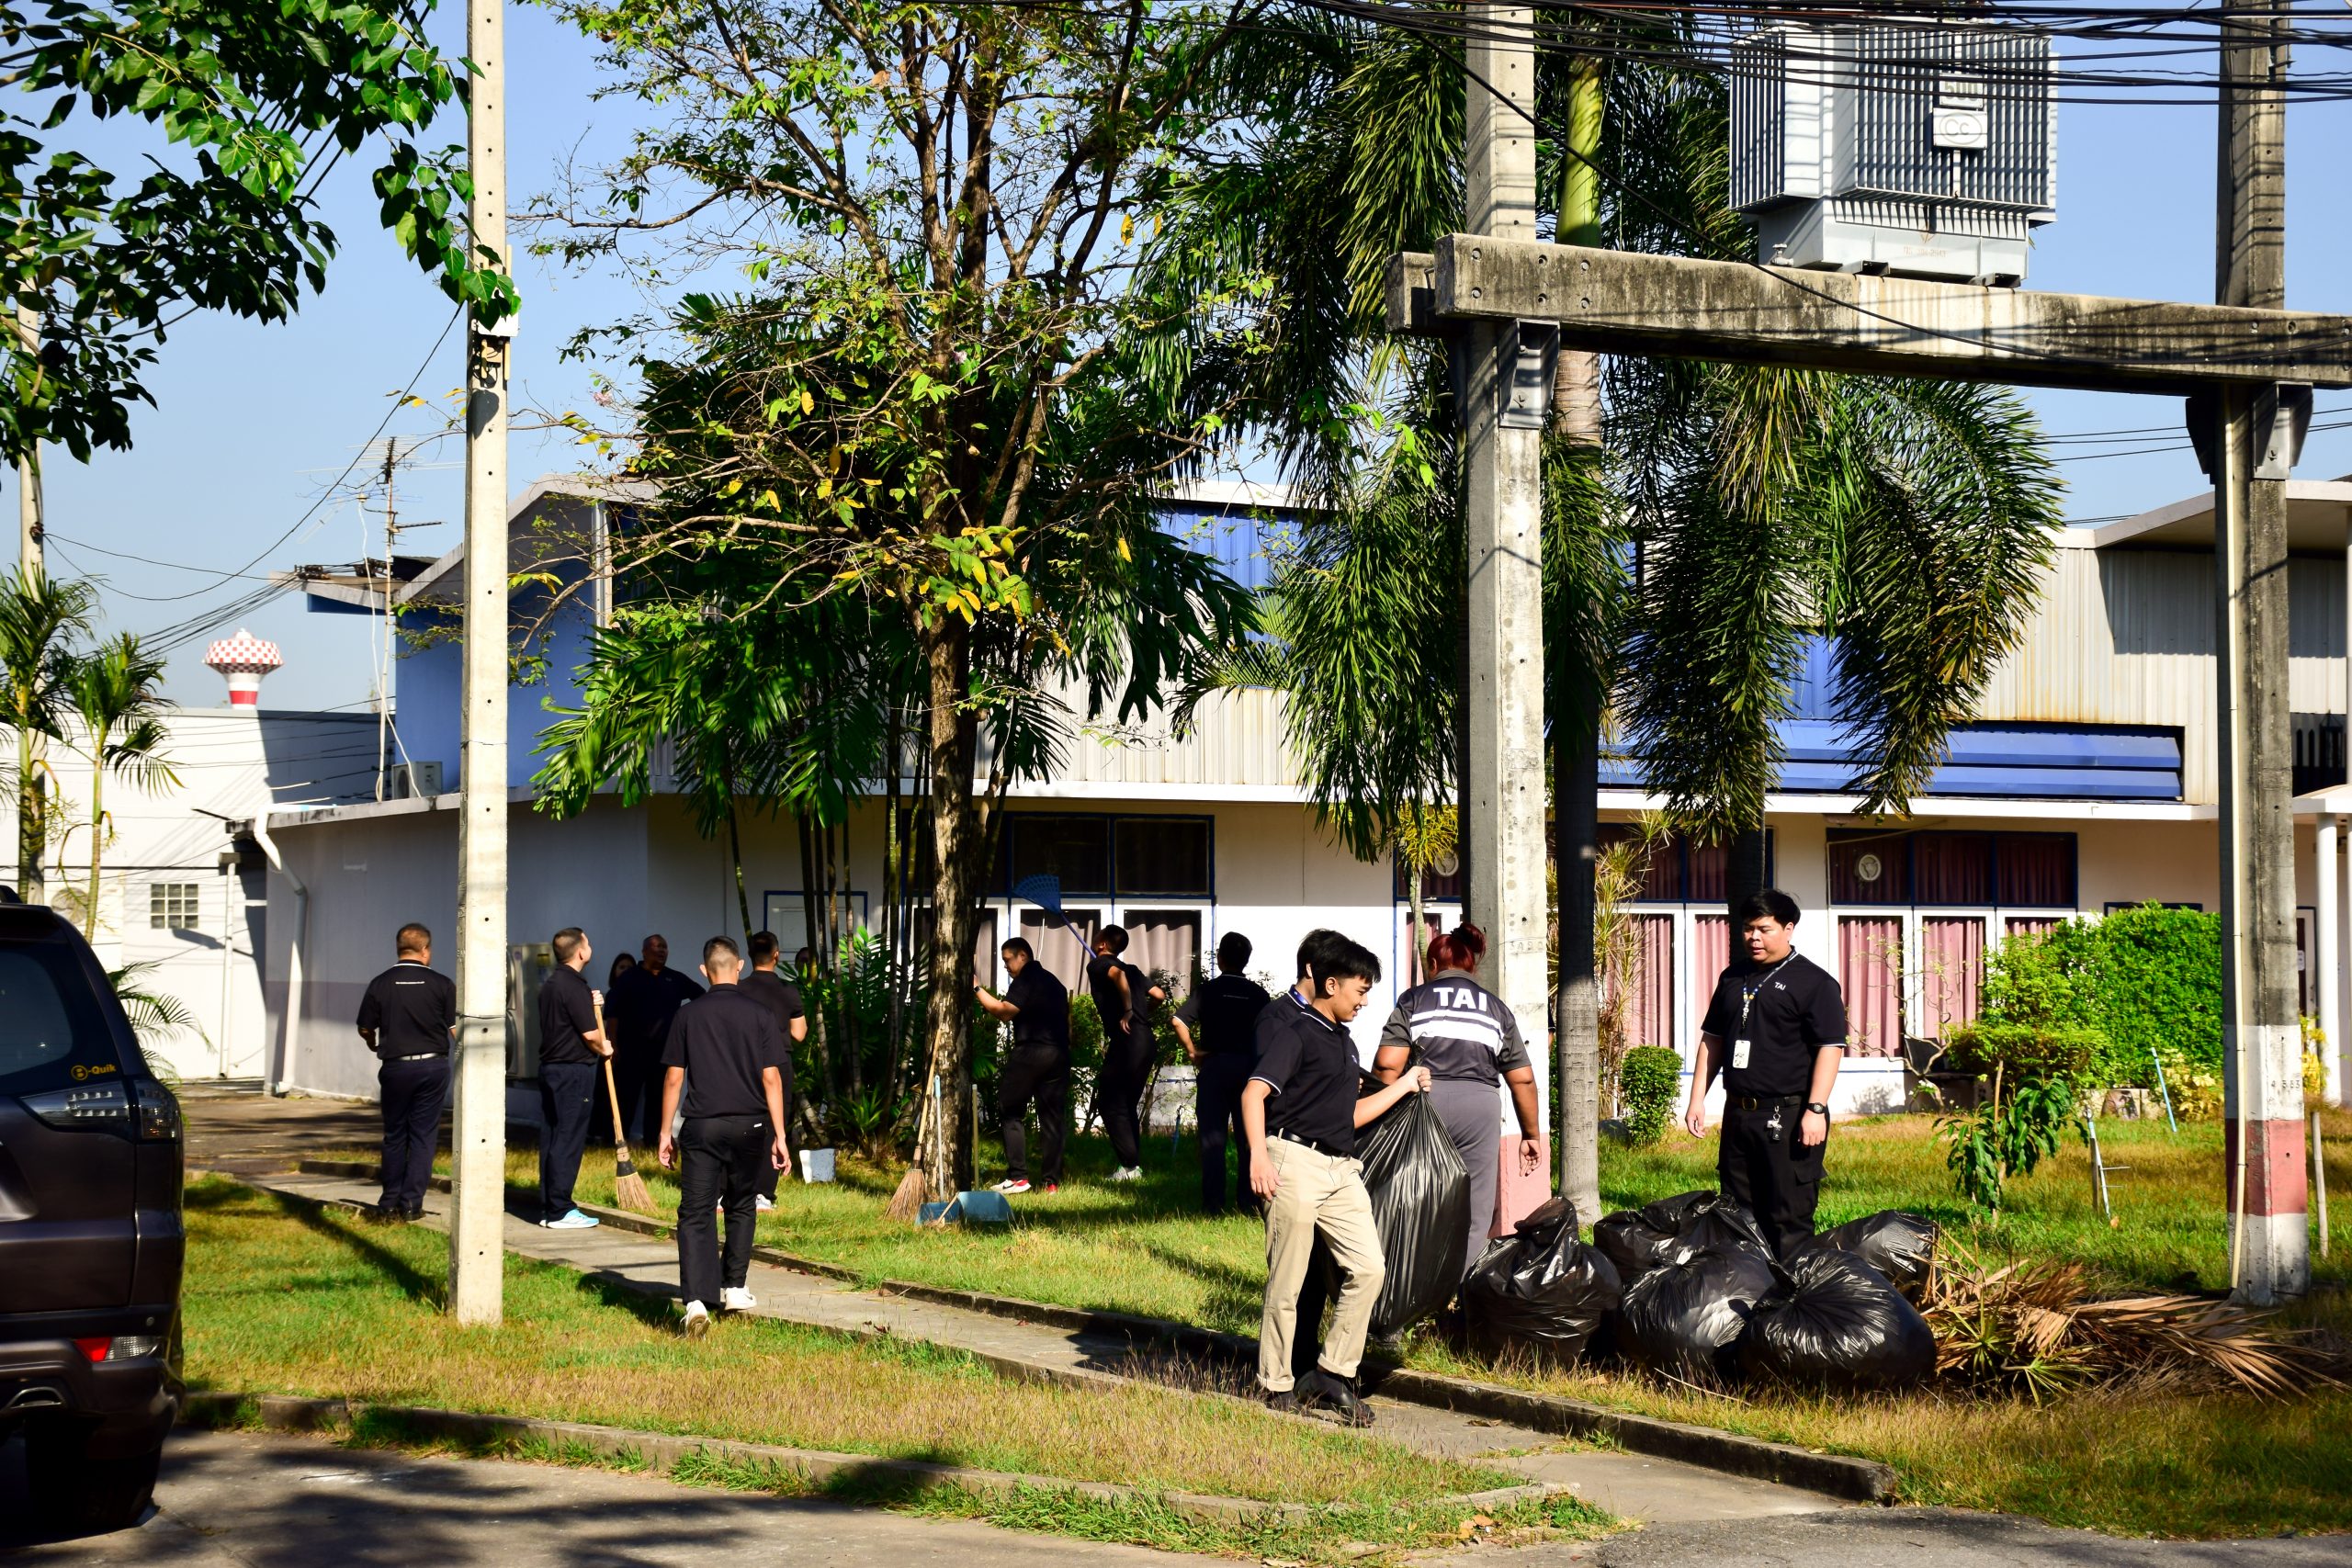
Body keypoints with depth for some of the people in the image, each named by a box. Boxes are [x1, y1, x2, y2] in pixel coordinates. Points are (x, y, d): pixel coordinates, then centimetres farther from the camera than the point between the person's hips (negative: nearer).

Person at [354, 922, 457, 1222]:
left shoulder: (381, 984, -1)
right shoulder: (442, 984, -4)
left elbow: (365, 1029, 5)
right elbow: (457, 1029, -3)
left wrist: (375, 1046, 28)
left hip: (395, 1067, 1)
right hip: (433, 1066, -1)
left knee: (394, 1135, 12)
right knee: (423, 1134, 5)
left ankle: (389, 1204, 14)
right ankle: (411, 1203, 2)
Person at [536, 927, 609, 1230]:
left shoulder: (550, 983, 13)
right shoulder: (574, 986, -16)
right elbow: (590, 1033, -19)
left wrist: (590, 1003, 16)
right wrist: (604, 1049, 1)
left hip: (550, 1066, 9)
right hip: (574, 1070, -9)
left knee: (551, 1138, 11)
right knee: (569, 1140, -6)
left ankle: (549, 1207, 15)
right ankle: (560, 1211, -4)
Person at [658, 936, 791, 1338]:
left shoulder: (688, 1014, 1)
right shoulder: (759, 1015, -1)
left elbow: (673, 1078, 1)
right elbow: (771, 1078, -3)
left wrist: (666, 1131, 8)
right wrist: (779, 1135, 0)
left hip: (701, 1125, -1)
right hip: (749, 1125, 1)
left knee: (695, 1214, -4)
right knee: (741, 1207, 20)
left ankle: (696, 1301, -19)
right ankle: (734, 1288, 29)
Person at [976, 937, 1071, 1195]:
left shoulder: (1025, 980, -4)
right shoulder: (1053, 982, 23)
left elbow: (1005, 1012, -14)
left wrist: (977, 989, -11)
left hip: (1030, 1052, -7)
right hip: (1058, 1054, 7)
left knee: (1010, 1111, 0)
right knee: (1052, 1116, 6)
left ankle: (1017, 1176, -8)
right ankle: (1052, 1181, 4)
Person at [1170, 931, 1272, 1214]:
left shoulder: (1207, 990, -3)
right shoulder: (1259, 994, 2)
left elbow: (1178, 1021, -14)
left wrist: (1192, 1052, -5)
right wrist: (1258, 1059, 9)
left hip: (1215, 1064, -2)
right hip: (1249, 1066, 2)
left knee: (1212, 1135, 2)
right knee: (1249, 1135, 9)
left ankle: (1213, 1202, -2)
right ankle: (1251, 1199, 9)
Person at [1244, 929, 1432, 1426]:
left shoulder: (1341, 1039, 22)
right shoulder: (1295, 1031, -7)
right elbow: (1254, 1091, -20)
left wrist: (1405, 1085, 32)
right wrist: (1258, 1155, -33)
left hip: (1341, 1169, 8)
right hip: (1295, 1162, -8)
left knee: (1369, 1268, -2)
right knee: (1286, 1282, -2)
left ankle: (1333, 1373, 8)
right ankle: (1278, 1387, 8)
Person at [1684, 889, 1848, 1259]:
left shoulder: (1813, 982, -5)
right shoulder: (1733, 978, 16)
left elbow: (1830, 1047, -11)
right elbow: (1712, 1039, 21)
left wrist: (1816, 1110, -18)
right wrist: (1697, 1099, 14)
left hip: (1789, 1116, -7)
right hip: (1739, 1113, 7)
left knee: (1790, 1218, -6)